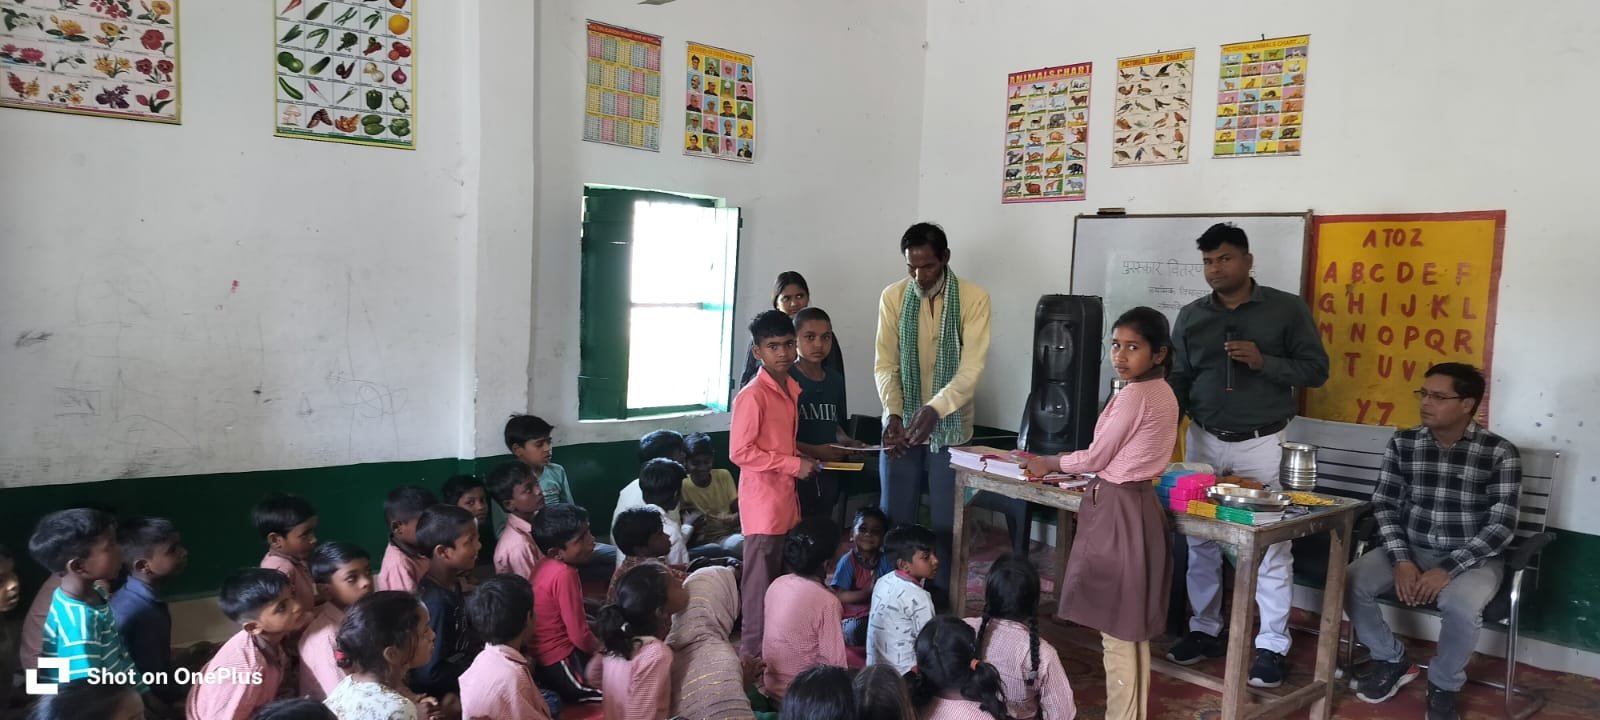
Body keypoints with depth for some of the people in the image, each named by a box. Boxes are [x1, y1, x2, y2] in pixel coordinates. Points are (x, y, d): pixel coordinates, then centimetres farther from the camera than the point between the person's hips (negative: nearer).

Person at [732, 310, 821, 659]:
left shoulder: (791, 389, 9)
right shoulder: (752, 396, -18)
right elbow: (740, 452, -21)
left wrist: (801, 460, 5)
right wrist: (794, 464, -18)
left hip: (786, 498, 8)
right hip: (762, 502, -8)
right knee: (762, 580, 1)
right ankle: (754, 651, 14)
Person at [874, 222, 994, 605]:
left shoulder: (974, 298, -10)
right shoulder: (893, 296, -2)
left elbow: (971, 367, -16)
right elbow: (885, 363, -5)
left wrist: (935, 409, -30)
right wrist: (893, 413, -20)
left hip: (950, 427, -2)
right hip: (901, 425, 2)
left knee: (946, 522, 6)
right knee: (895, 519, 7)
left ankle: (941, 599, 21)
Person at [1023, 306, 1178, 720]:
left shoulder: (1134, 396, -19)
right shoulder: (1163, 394, 10)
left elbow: (1096, 458, -11)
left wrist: (1049, 463, 4)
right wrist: (1067, 467, 17)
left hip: (1118, 512, -10)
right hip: (1137, 505, 10)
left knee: (1117, 631, -1)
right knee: (1132, 630, 16)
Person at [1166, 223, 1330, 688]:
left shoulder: (1287, 309, -2)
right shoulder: (1191, 317, 8)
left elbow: (1316, 370, -2)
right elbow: (1179, 380, 8)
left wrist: (1264, 362, -16)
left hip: (1263, 443, -3)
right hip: (1203, 441, 3)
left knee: (1270, 545, -1)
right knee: (1200, 540, 9)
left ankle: (1272, 646, 9)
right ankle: (1205, 629, 23)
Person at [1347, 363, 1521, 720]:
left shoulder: (1500, 453, -9)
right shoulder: (1403, 443, 1)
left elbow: (1501, 526, -13)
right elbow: (1384, 505, 1)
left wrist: (1447, 569, -24)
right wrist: (1401, 560, -15)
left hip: (1472, 558, -3)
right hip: (1411, 549, 4)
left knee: (1461, 606, -34)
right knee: (1350, 582, -21)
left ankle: (1443, 686, -3)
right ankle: (1392, 662, 7)